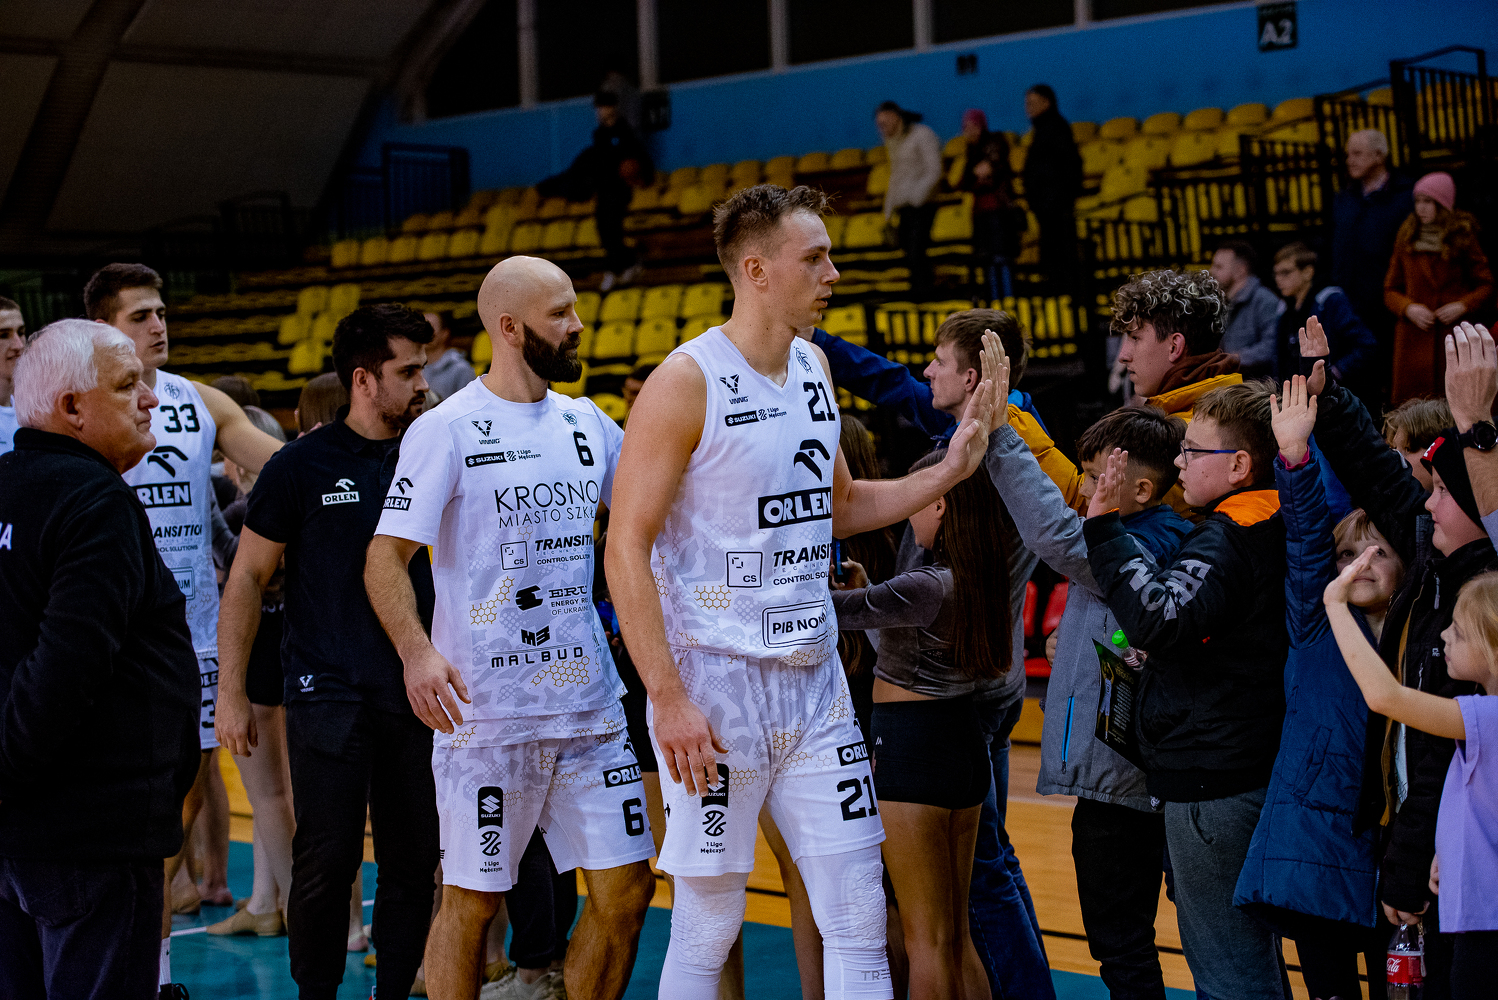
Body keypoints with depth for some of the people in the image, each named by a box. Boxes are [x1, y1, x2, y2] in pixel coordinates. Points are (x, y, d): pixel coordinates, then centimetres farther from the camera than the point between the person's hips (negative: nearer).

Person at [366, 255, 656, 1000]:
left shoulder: (588, 424, 11)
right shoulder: (447, 429, -7)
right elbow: (386, 555, -10)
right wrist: (416, 650, -26)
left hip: (590, 705, 6)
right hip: (487, 710, -6)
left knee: (626, 888, 5)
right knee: (471, 901, 2)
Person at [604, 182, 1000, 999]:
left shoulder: (813, 369, 11)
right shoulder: (687, 381, -12)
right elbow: (627, 549, -14)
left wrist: (946, 473, 10)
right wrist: (667, 698, -19)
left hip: (814, 685, 7)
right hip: (716, 686, -7)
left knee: (859, 919, 6)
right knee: (707, 929, 3)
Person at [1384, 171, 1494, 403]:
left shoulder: (1463, 238, 3)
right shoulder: (1406, 238, 9)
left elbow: (1486, 286, 7)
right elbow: (1390, 291, 12)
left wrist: (1463, 305, -10)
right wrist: (1409, 308, -8)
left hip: (1455, 337, -2)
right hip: (1414, 341, 2)